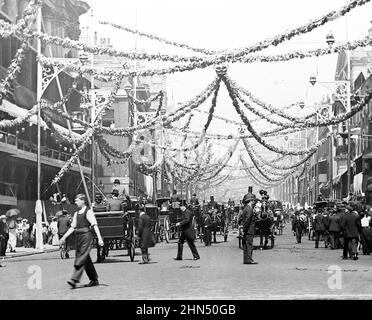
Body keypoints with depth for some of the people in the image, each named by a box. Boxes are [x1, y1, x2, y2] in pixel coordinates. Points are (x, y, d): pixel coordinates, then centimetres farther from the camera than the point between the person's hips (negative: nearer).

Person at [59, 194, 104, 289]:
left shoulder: (88, 211, -5)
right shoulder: (76, 213, 16)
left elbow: (94, 225, -11)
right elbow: (73, 227, 19)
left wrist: (99, 238, -17)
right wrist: (64, 237, 13)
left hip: (86, 235, -8)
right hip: (78, 236, 8)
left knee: (81, 258, -11)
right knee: (86, 259, 10)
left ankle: (75, 279, -17)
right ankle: (94, 280, 19)